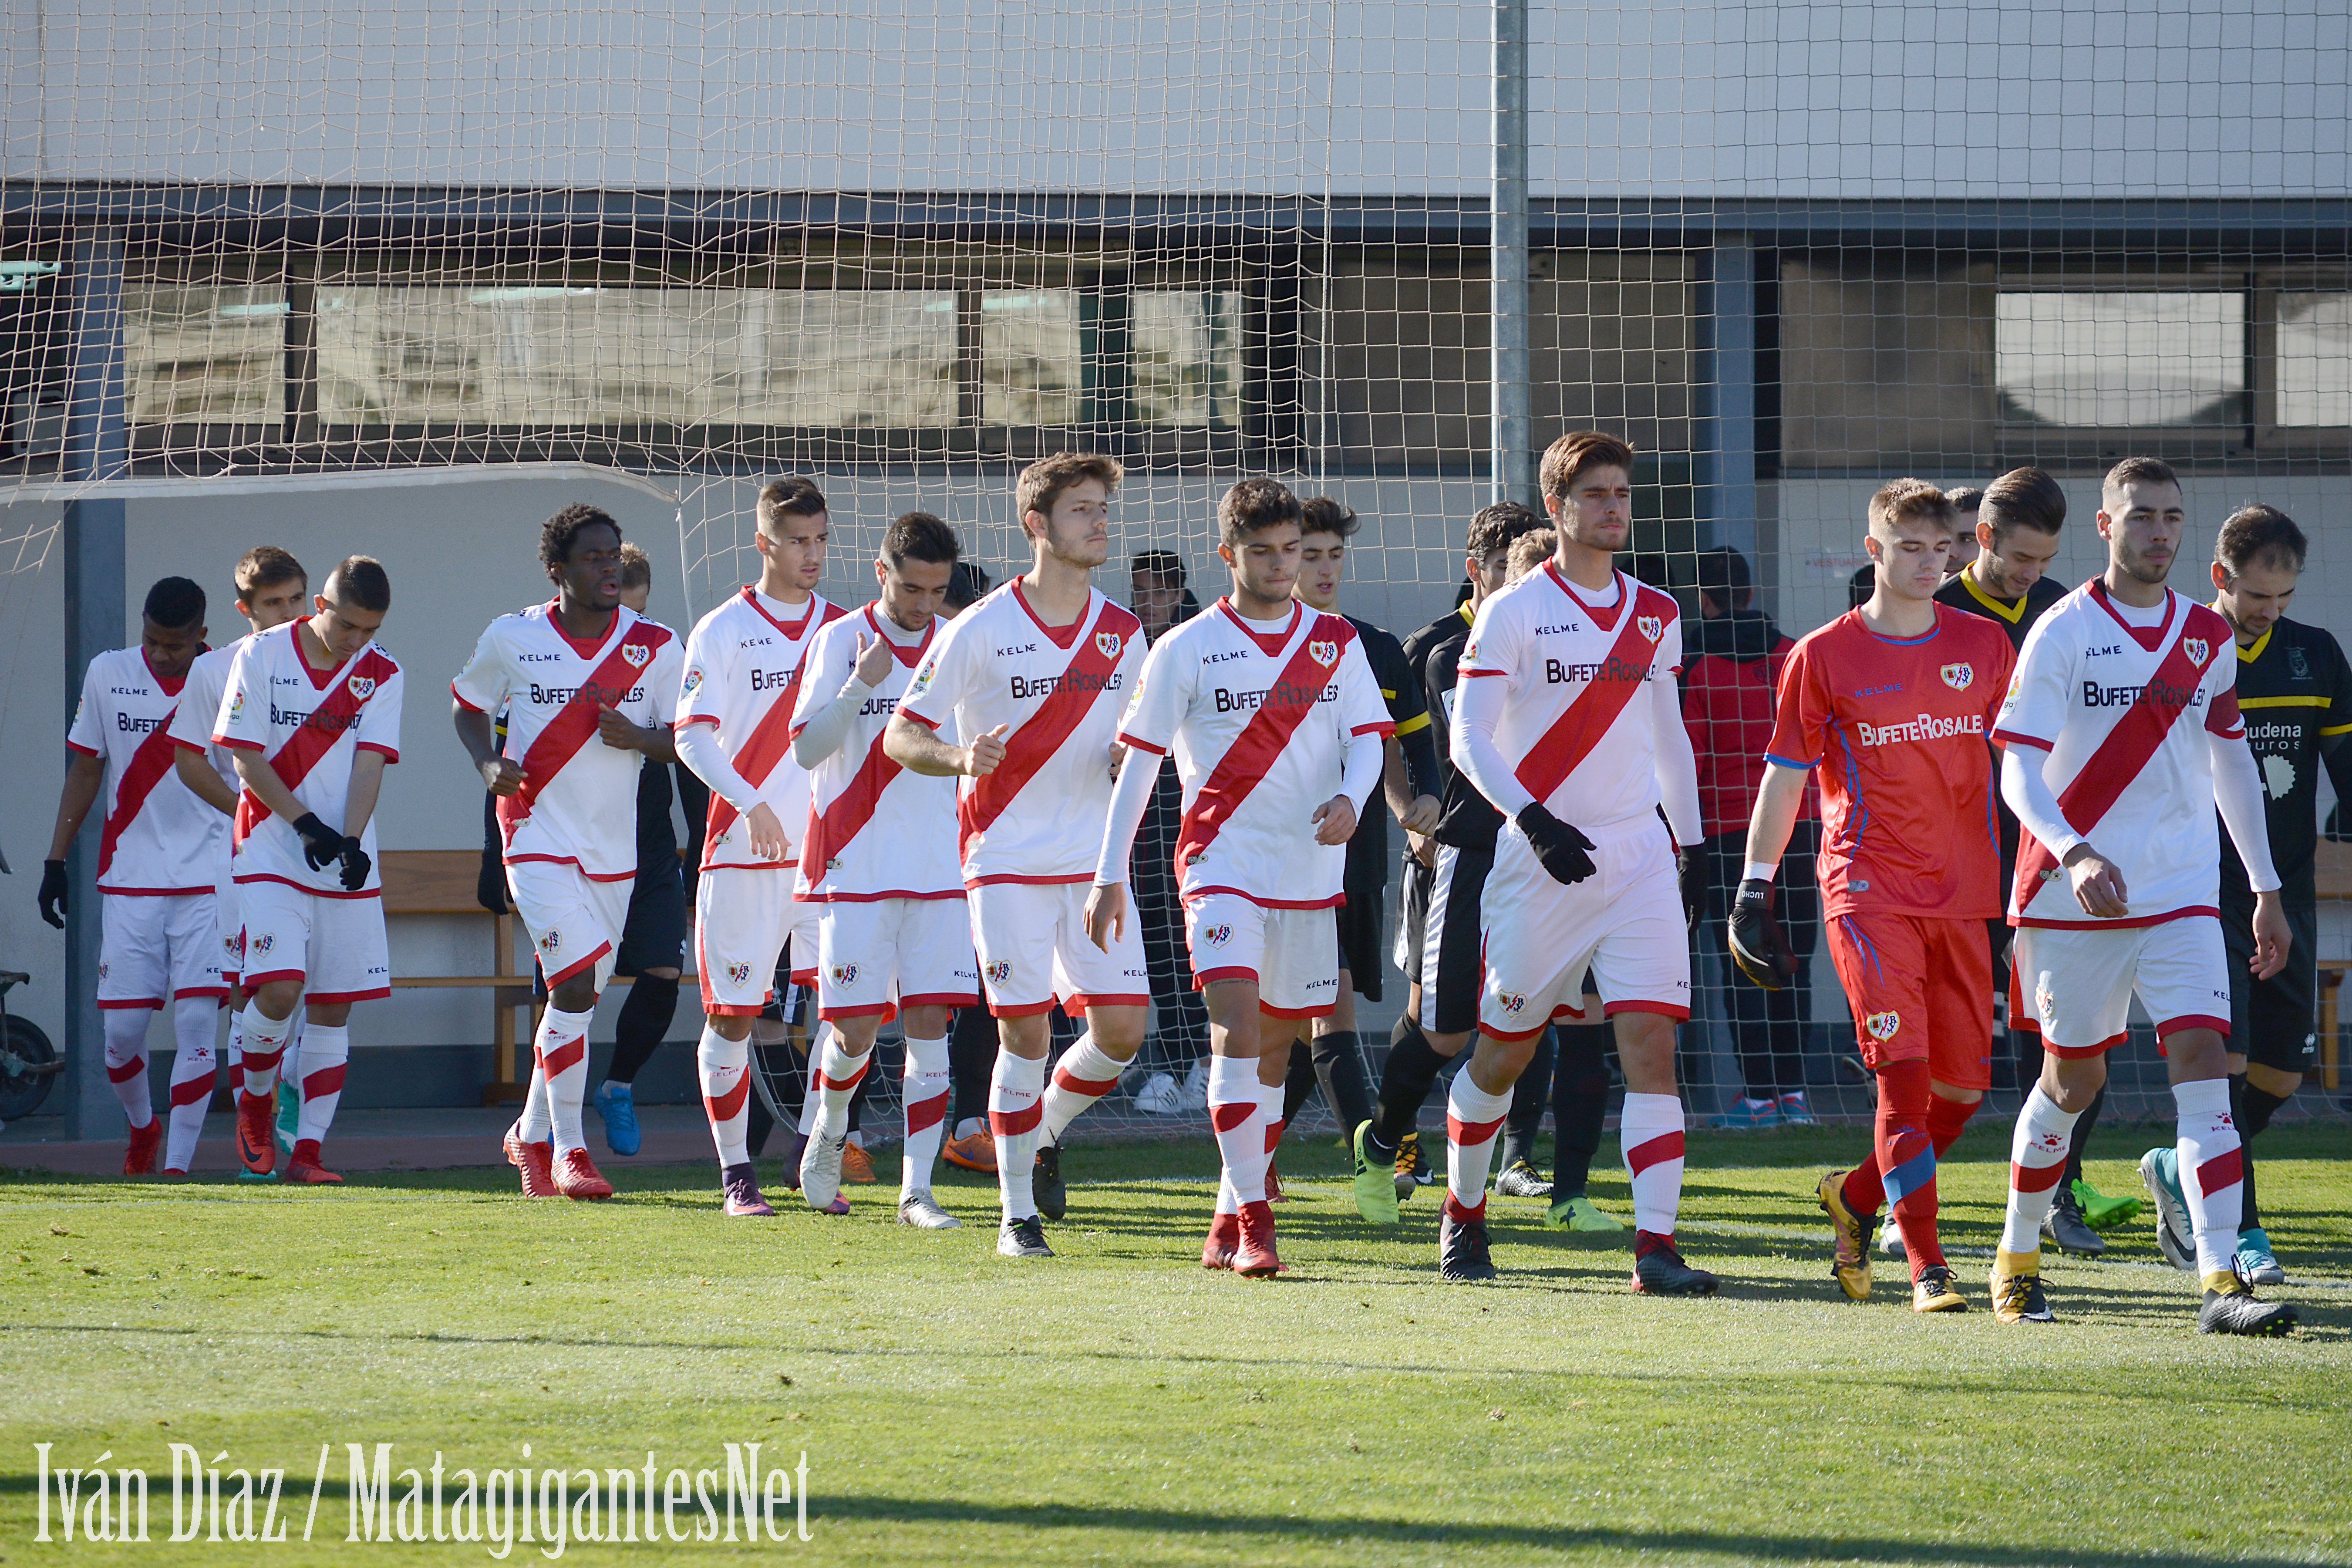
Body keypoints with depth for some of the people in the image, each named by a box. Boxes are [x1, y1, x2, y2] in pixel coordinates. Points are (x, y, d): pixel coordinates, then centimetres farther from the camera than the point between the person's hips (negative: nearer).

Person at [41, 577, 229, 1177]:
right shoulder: (108, 675, 3)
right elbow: (85, 771, 11)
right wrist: (56, 861, 8)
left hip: (207, 880, -2)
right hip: (128, 877, 2)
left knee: (195, 1020, -11)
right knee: (122, 1026, 0)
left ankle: (179, 1164, -6)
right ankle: (142, 1126, 29)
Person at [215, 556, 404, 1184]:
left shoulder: (381, 674, 4)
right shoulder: (261, 656, -3)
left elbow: (369, 763, -3)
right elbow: (247, 759, -4)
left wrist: (351, 839, -18)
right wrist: (305, 824, -14)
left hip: (346, 868, 3)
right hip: (271, 851, -3)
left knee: (333, 1008, 0)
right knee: (278, 991, -17)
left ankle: (308, 1149, 5)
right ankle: (254, 1102, 11)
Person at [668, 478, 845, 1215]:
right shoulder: (721, 631, -1)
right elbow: (692, 737, -6)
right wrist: (750, 803, -20)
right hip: (742, 852, -3)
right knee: (731, 1015, -1)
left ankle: (818, 1166, 5)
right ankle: (736, 1174, 9)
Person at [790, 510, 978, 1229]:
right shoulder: (840, 643, -3)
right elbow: (806, 750, -9)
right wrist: (860, 687, -22)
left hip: (938, 869, 3)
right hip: (855, 866, -3)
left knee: (930, 1022, -5)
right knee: (855, 1029, -3)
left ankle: (917, 1190, -3)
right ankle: (828, 1130, 29)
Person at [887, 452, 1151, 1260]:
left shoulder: (1121, 632, 7)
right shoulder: (979, 630, -7)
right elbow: (899, 737, -4)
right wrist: (961, 757, -24)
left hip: (1096, 858, 4)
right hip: (1007, 857, -4)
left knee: (1120, 1027, -4)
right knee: (1025, 1032, -8)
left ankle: (1046, 1130, 26)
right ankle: (1017, 1213, 5)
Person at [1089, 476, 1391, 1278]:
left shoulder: (1335, 642, 8)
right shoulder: (1187, 649, -1)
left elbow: (1367, 738, 8)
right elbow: (1138, 761, 1)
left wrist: (1350, 797, -14)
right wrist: (1110, 874, -2)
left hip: (1309, 873, 4)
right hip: (1222, 863, -4)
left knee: (1273, 1052, 9)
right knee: (1237, 1032, -19)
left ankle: (1228, 1223, 20)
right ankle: (1252, 1221, -22)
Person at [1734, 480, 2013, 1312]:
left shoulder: (1984, 646, 10)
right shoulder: (1823, 657, 0)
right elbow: (1785, 775, 4)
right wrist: (1753, 888, 1)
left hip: (1962, 892, 4)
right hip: (1868, 890, -4)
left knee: (1963, 1085, 4)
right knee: (1904, 1071, -15)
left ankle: (1855, 1195, 29)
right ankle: (1927, 1267, -14)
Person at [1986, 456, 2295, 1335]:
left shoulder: (2208, 638, 8)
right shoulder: (2063, 633, -6)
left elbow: (2231, 761, 19)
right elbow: (2017, 771, -11)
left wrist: (2266, 890, 18)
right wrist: (2075, 853, -28)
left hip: (2181, 895, 3)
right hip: (2073, 895, -3)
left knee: (2202, 1060, -12)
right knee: (2073, 1077, 7)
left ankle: (2222, 1281, -19)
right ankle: (2017, 1256, 29)